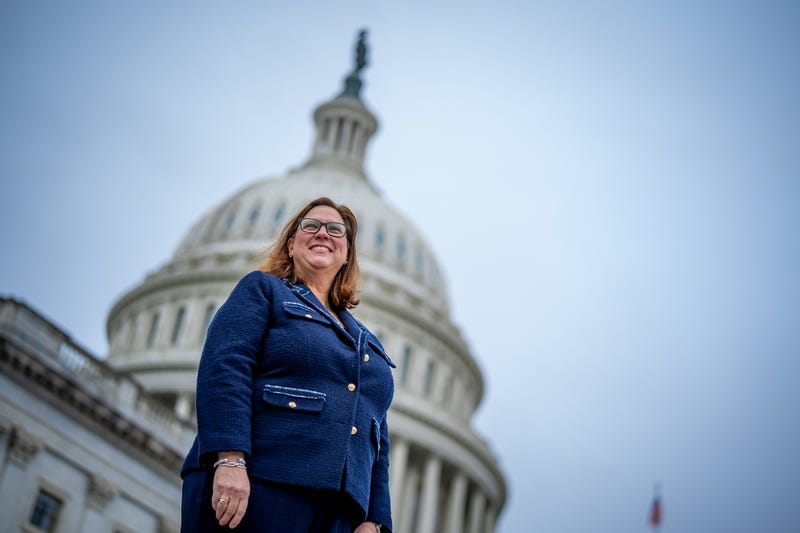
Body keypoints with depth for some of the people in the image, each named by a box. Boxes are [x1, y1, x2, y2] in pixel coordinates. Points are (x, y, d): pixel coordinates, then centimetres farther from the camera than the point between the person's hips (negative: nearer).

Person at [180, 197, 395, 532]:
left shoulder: (367, 342, 25)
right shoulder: (262, 289, 10)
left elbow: (376, 442, 21)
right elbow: (224, 367, -7)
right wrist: (229, 460, -21)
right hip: (254, 493, -5)